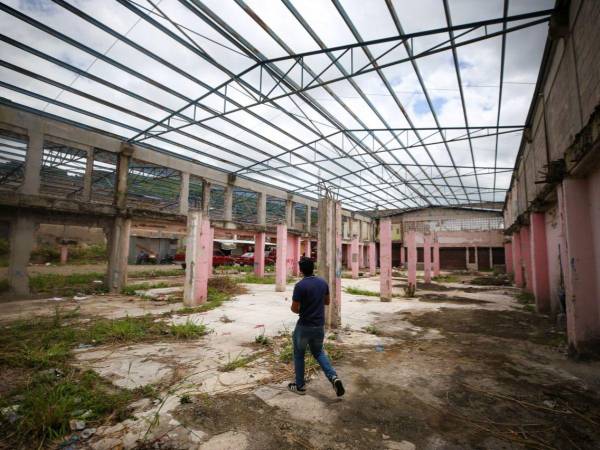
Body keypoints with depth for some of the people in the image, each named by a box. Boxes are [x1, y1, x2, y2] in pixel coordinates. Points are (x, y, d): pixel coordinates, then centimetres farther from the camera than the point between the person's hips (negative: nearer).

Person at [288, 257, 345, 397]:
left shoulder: (300, 285, -20)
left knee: (299, 355, 16)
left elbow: (295, 309, -17)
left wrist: (298, 308, 5)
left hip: (304, 326, -5)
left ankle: (300, 386, 28)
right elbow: (327, 301, 12)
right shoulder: (323, 282, 0)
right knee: (319, 352, 23)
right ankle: (333, 377, 4)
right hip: (320, 325, 5)